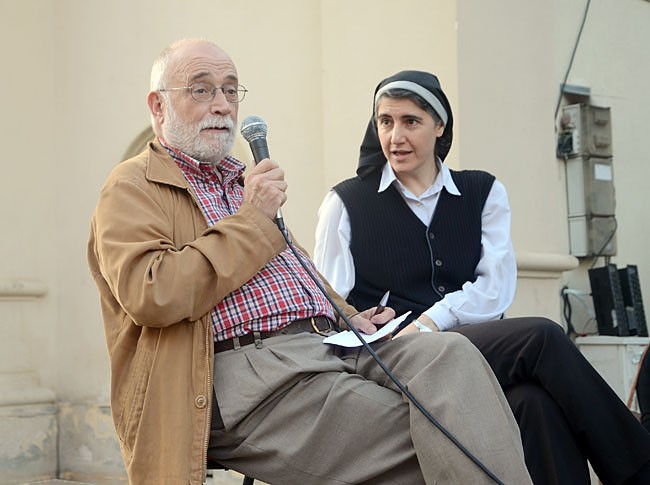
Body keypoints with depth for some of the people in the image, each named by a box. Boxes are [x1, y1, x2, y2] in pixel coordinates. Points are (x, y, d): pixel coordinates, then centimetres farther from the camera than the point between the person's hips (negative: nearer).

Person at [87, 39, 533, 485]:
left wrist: (349, 316, 12)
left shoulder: (244, 183, 30)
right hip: (245, 367, -7)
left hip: (330, 342, 7)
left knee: (452, 354, -23)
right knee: (419, 439, -28)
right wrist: (252, 219, -6)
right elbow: (152, 296, -13)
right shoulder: (133, 187, 5)